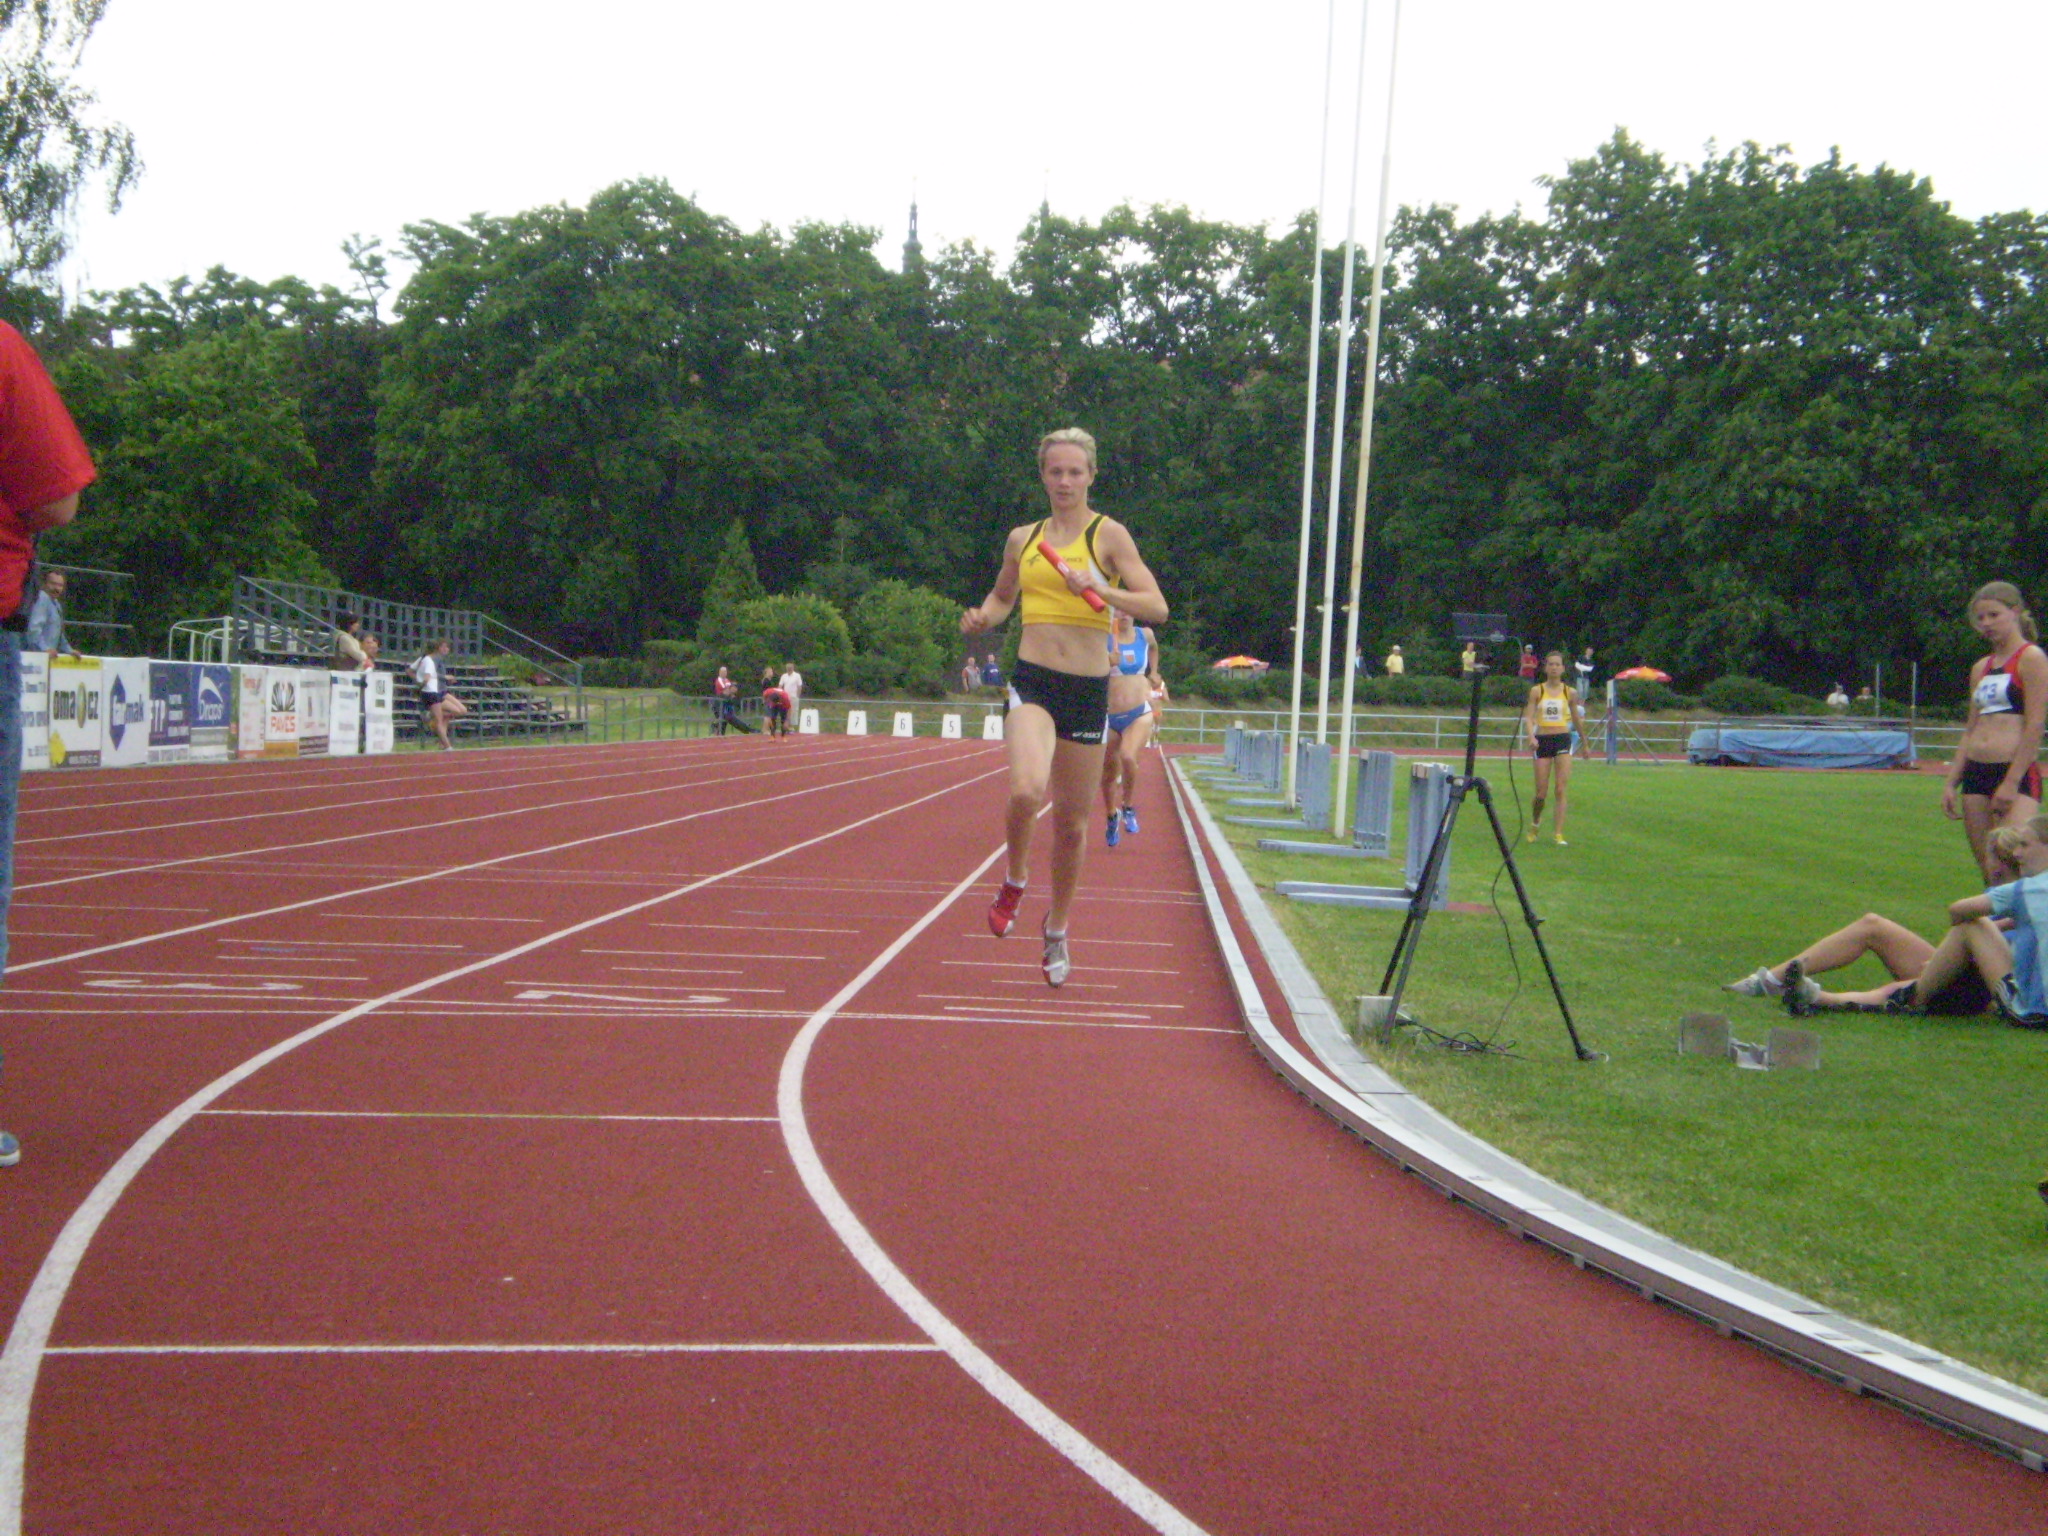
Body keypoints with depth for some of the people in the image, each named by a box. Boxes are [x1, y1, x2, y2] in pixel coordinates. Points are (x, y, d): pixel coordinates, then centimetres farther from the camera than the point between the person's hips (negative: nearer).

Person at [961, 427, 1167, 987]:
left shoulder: (1109, 535, 0)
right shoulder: (1022, 539, 9)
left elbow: (1156, 608, -8)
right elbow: (1002, 596, 27)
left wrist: (1099, 588, -22)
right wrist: (982, 618, 4)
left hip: (1088, 688, 0)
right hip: (1033, 681, 1)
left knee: (1072, 823, 9)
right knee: (1027, 790, -27)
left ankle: (1057, 928, 32)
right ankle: (1014, 881, 3)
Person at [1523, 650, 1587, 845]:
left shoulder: (1570, 692, 5)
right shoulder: (1537, 691, 3)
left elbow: (1577, 720, 16)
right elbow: (1529, 717, -3)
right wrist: (1531, 737, -22)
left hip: (1563, 740, 0)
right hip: (1542, 741, 0)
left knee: (1561, 789, -9)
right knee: (1541, 793, 2)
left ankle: (1558, 834, -7)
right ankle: (1535, 822, 31)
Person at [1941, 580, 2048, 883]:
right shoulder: (1981, 668, 18)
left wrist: (2011, 783, -16)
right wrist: (1950, 782, 14)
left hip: (2018, 775, -7)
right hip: (1976, 775, 7)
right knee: (1988, 873, 5)